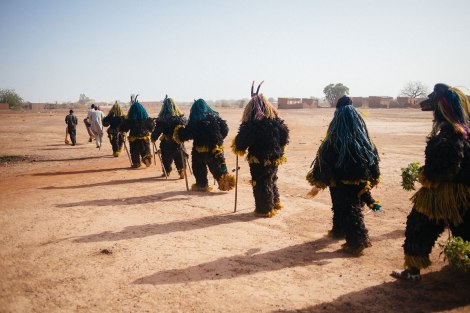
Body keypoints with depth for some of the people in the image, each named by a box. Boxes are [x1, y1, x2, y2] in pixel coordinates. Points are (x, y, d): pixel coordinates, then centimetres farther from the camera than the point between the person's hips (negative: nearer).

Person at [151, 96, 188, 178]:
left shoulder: (162, 119, -14)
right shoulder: (181, 117, -4)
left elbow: (158, 129, -10)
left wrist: (153, 138, 3)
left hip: (166, 142, -2)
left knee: (166, 157, 15)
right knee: (180, 156, 11)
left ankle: (167, 171, 26)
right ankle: (181, 171, 0)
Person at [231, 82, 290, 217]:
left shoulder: (251, 124, -17)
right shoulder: (276, 121, -1)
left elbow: (242, 141, -16)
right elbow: (284, 138, 6)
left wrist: (237, 147, 4)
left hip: (258, 160, -6)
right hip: (274, 158, 6)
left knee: (261, 184, 7)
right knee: (271, 180, 24)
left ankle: (264, 209, 13)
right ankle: (275, 203, 37)